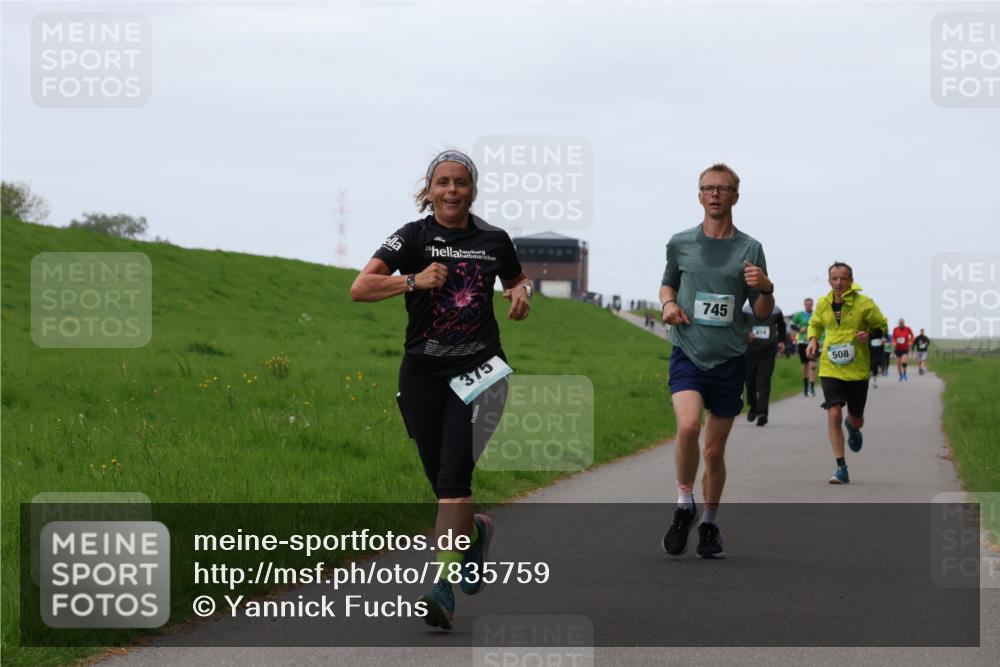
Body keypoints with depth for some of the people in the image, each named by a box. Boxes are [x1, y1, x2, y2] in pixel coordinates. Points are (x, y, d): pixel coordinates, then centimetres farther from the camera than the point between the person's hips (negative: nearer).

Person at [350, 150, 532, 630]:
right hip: (422, 374, 1)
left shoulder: (494, 241, 5)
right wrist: (414, 281, -24)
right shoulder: (415, 236, -2)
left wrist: (523, 292, 3)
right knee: (441, 480, 8)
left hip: (477, 372, -1)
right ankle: (475, 532, 42)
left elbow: (518, 279, 26)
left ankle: (444, 586, -20)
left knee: (454, 474, -15)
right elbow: (360, 288, -13)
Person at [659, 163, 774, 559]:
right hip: (687, 354, -1)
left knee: (715, 451, 6)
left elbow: (763, 314, 6)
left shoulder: (749, 249, 3)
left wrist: (765, 289, -16)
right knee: (688, 425, -26)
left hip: (729, 360, 1)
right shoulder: (680, 243, 5)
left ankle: (709, 525, 25)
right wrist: (668, 303, 1)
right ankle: (684, 505, -6)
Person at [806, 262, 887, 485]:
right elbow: (815, 324, 22)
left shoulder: (864, 304, -7)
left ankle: (853, 428, 53)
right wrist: (813, 339, 2)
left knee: (856, 419, 11)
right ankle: (841, 469, -11)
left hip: (857, 369, -1)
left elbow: (882, 326, 4)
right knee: (834, 414, -16)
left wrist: (869, 335, -16)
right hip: (830, 368, 1)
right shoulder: (823, 304, 2)